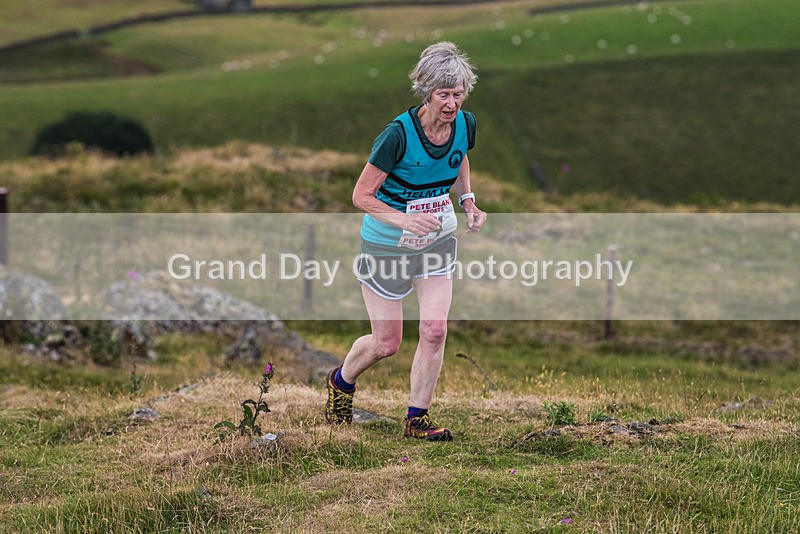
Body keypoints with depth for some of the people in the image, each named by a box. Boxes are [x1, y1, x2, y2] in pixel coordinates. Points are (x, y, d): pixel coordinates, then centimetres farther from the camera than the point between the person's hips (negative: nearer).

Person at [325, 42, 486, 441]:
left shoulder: (465, 124, -9)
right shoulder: (398, 134, -27)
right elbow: (361, 195, -20)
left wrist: (467, 201, 1)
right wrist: (404, 220, -33)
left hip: (437, 241, 5)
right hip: (386, 244, -5)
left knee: (435, 330, -7)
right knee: (386, 344, 4)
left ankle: (417, 419, 8)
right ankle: (341, 382, 36)